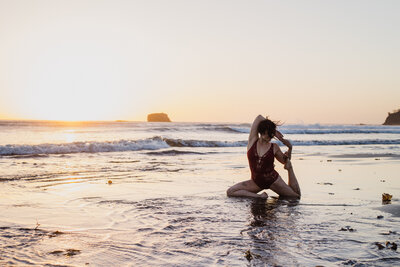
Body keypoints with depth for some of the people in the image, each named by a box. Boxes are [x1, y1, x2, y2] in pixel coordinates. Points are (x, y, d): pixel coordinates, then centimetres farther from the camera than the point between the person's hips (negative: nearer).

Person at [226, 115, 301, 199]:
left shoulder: (274, 147, -5)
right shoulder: (252, 141, -6)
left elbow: (284, 161, 13)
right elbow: (259, 118, -8)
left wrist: (290, 149, -3)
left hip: (273, 180, -1)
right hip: (256, 182, 1)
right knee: (230, 192, -14)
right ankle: (259, 196, -6)